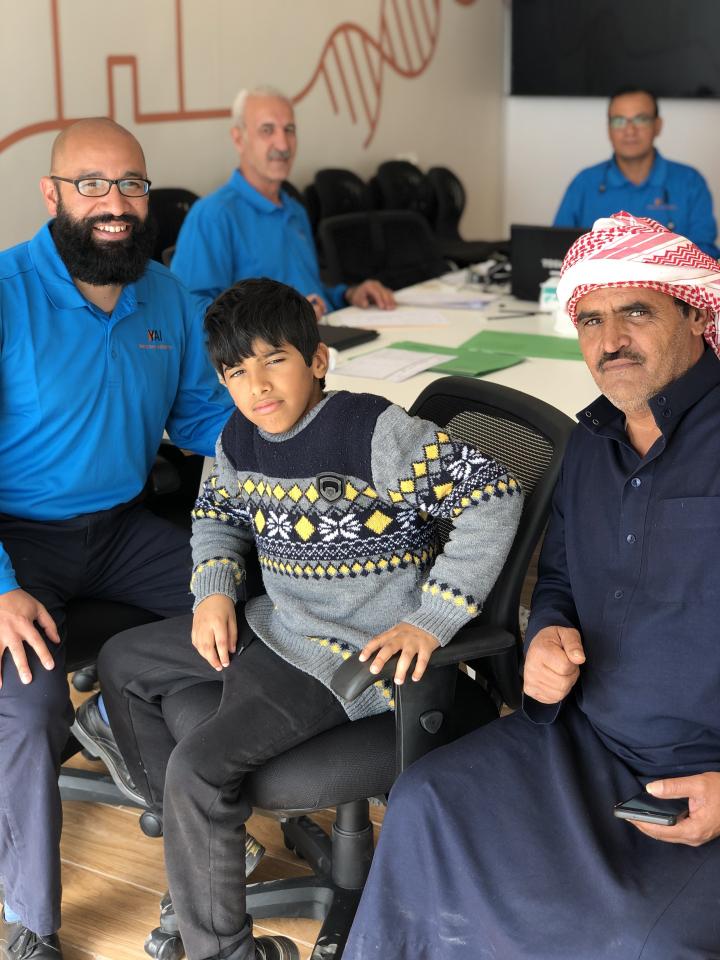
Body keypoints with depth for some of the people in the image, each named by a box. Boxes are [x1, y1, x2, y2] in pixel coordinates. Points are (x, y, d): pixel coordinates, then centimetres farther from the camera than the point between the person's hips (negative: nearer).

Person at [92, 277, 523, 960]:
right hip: (272, 624, 9)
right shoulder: (240, 440, 2)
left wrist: (431, 621, -24)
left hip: (353, 653, -9)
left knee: (201, 764, -23)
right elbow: (217, 515, 22)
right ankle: (194, 837, 30)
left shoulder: (373, 431, -22)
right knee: (123, 663, 19)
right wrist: (215, 591, 1)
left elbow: (492, 497, -25)